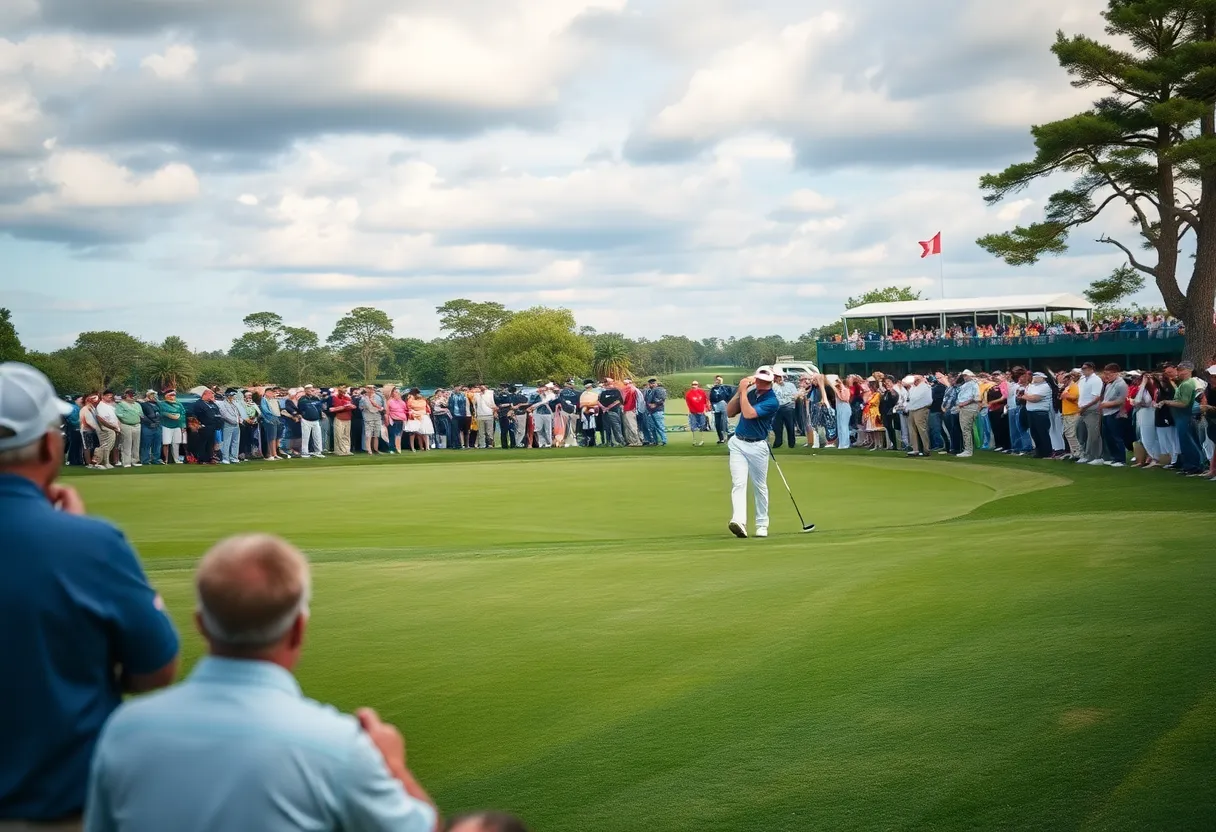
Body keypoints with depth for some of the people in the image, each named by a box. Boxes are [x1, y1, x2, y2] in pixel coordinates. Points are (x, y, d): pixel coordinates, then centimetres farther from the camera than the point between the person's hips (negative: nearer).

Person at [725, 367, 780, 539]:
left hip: (757, 446, -4)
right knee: (738, 483, -12)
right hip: (738, 443, 4)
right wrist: (739, 391, -8)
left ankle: (762, 525, 20)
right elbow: (729, 412, 3)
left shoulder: (772, 401, -14)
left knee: (760, 487, 8)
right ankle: (739, 521, -26)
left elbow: (748, 414, -26)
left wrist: (743, 391, -21)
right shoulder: (750, 391, 5)